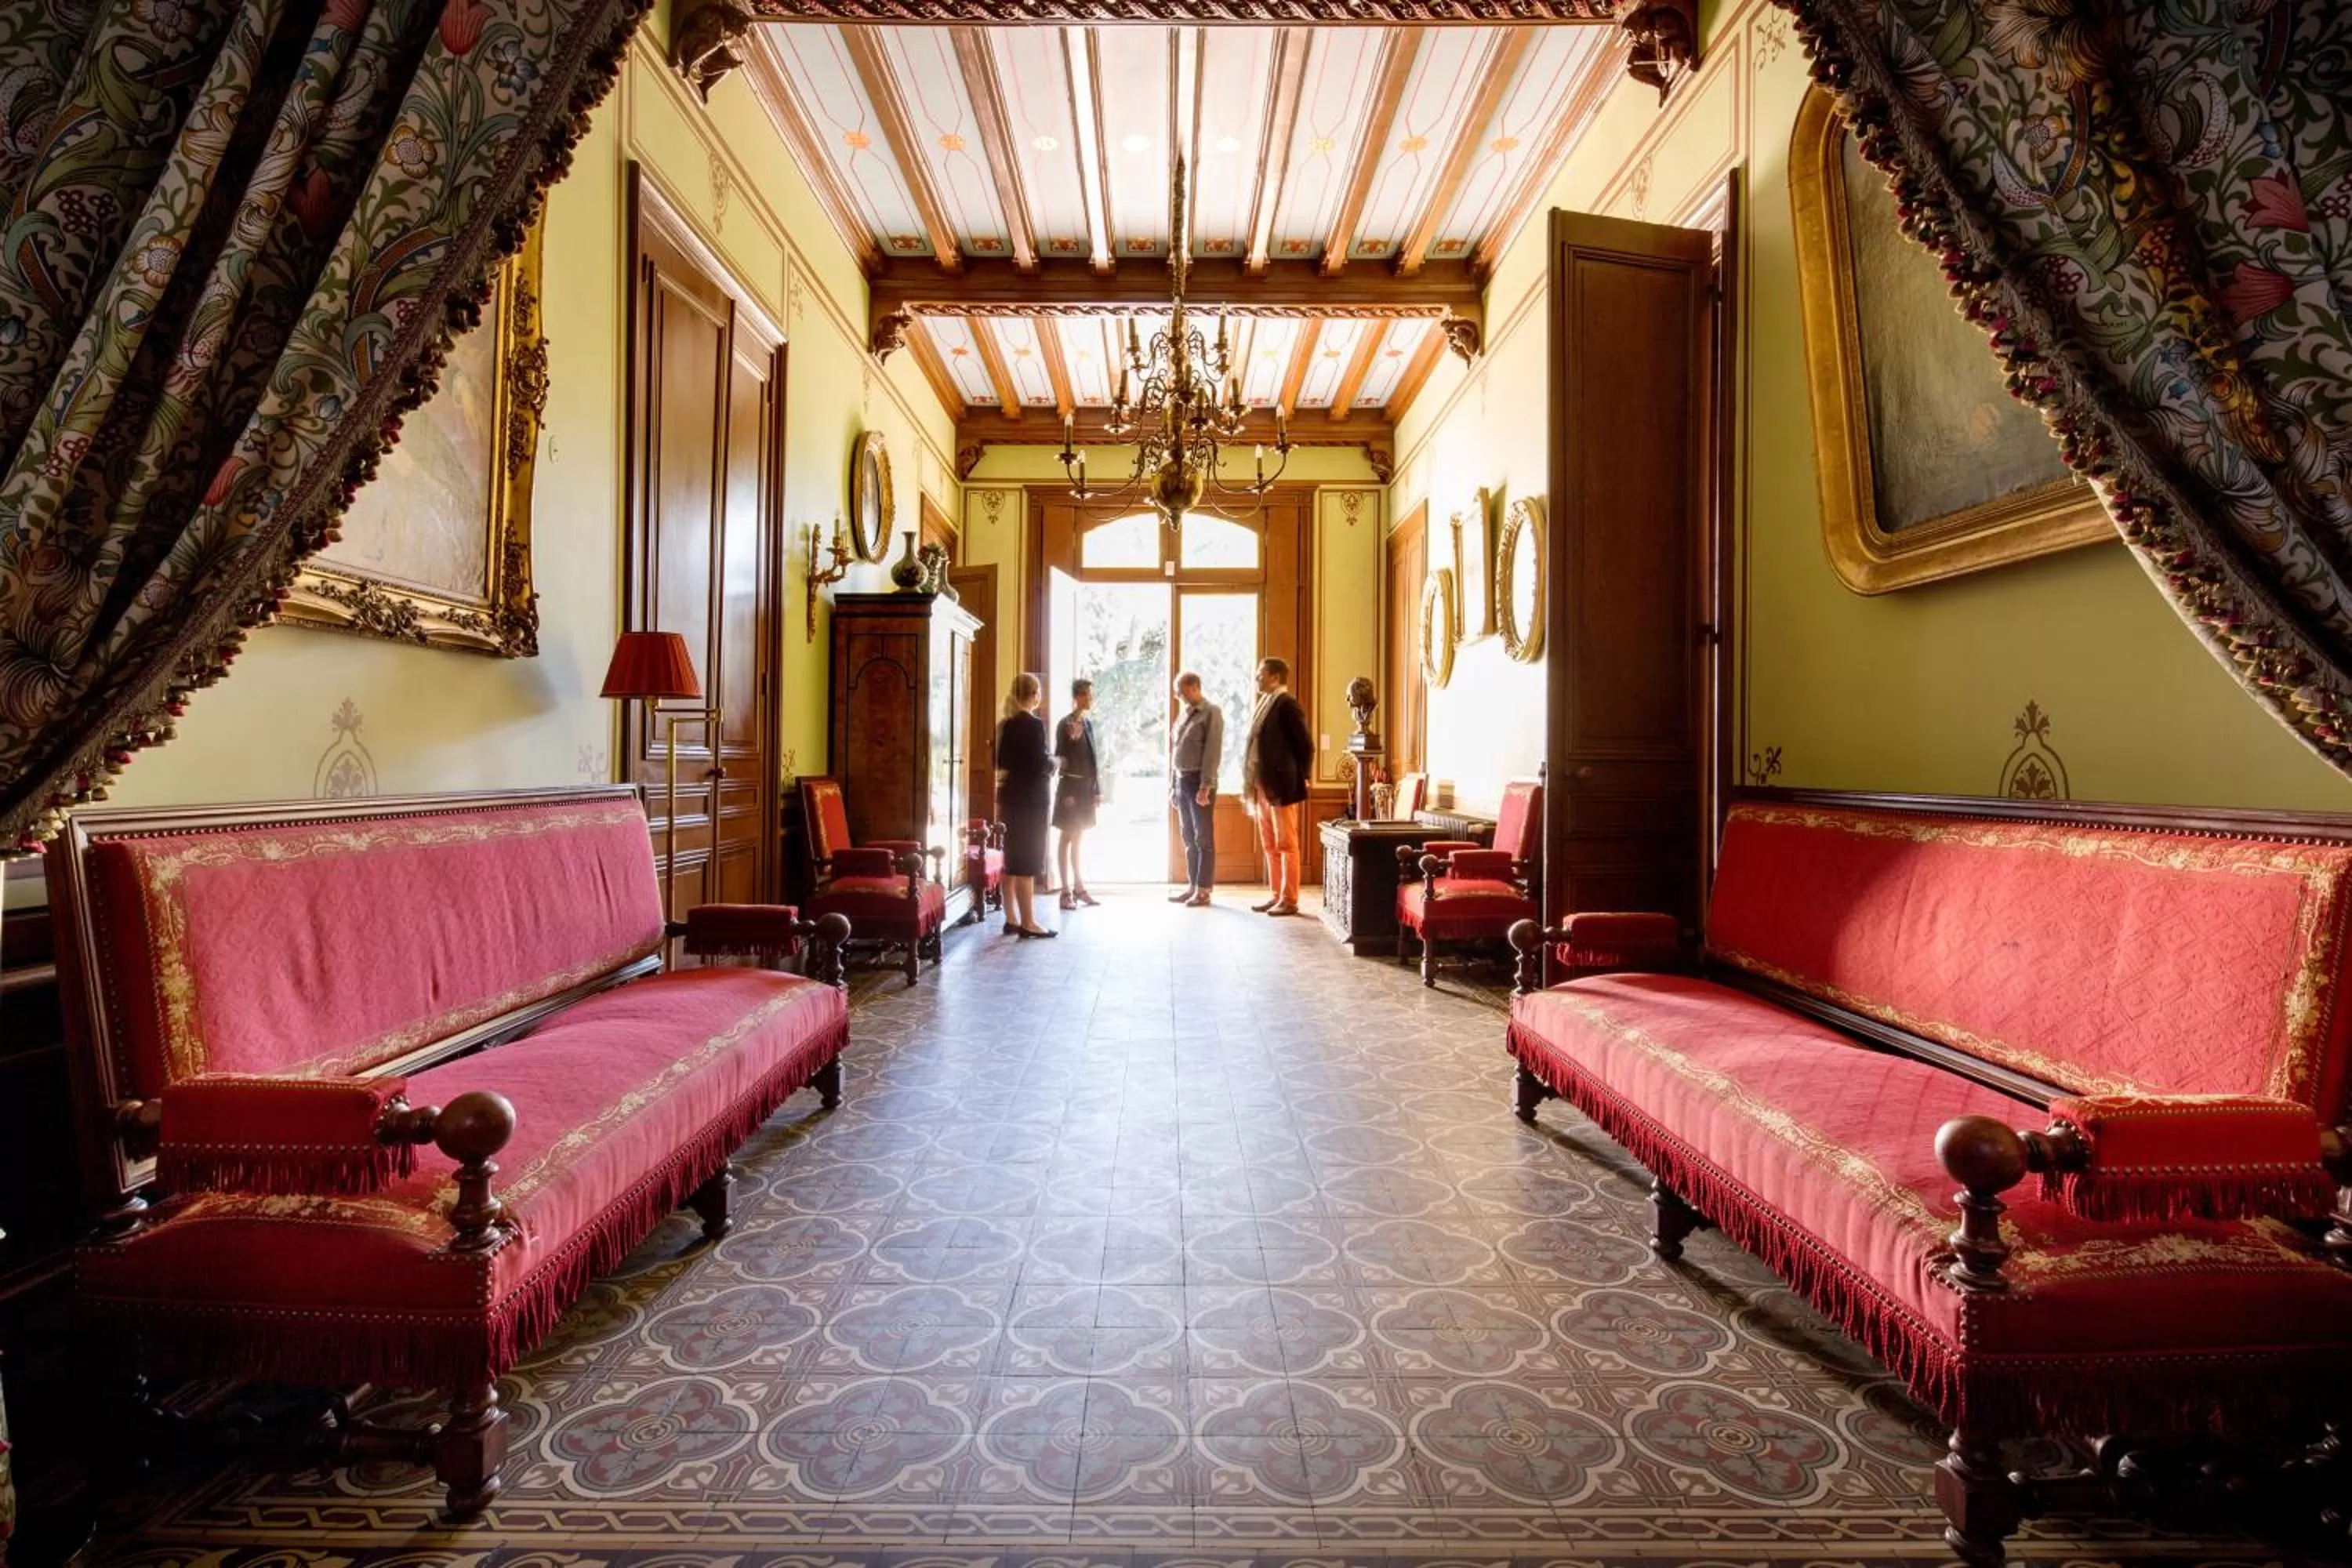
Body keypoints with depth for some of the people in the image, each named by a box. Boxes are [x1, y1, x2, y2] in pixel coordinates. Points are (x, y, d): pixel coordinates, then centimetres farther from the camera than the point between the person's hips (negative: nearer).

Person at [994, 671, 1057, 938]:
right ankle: (1028, 923, -1)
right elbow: (1041, 765, -18)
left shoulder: (1005, 725, 9)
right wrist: (1053, 761, 1)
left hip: (1009, 796, 8)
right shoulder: (1034, 725, -14)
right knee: (1028, 862, -4)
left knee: (1012, 860, 11)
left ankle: (1011, 919, 16)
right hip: (1030, 798, -8)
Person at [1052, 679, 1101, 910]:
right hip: (1070, 786, -7)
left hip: (1086, 786, 7)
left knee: (1078, 839, 12)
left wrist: (1097, 789, 11)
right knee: (1066, 839, -2)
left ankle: (1079, 888, 18)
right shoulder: (1065, 724, -9)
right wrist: (1066, 792, -16)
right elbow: (1059, 758, -11)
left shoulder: (1088, 723, 12)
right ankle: (1066, 892, 1)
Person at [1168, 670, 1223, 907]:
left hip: (1198, 780, -7)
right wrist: (1172, 783, 13)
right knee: (1189, 838, 11)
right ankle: (1192, 886, 18)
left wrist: (1205, 786, -20)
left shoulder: (1211, 713, -8)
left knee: (1204, 838, -2)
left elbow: (1213, 751, -15)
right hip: (1181, 780, 7)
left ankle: (1204, 891, 2)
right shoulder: (1183, 712, 14)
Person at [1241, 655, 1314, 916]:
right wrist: (1252, 784, 10)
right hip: (1262, 787, 9)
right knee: (1270, 846, 13)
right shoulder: (1263, 705, 14)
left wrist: (1299, 779, -6)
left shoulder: (1287, 706, -12)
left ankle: (1290, 900, 4)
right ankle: (1277, 896, 21)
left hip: (1281, 787, -9)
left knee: (1286, 845, -2)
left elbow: (1306, 745, -12)